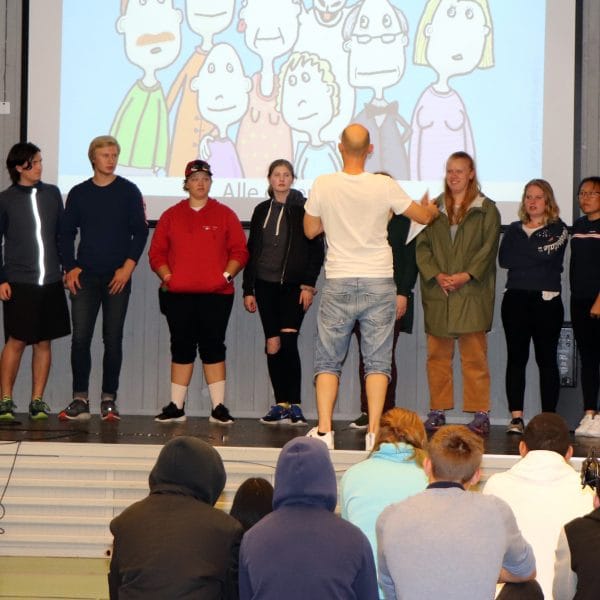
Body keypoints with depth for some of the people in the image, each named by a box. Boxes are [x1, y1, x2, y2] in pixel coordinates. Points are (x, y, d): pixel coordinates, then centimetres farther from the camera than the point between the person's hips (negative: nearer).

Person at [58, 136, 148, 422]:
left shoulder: (128, 191, 3)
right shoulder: (78, 193, 8)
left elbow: (140, 232, 1)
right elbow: (67, 233, 10)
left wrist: (128, 266, -9)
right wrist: (69, 267, -2)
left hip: (118, 277, -1)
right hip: (85, 276, 1)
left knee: (113, 339, 0)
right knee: (80, 337, -5)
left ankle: (109, 400, 6)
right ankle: (80, 399, 0)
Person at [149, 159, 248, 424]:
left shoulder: (225, 214, 8)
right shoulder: (171, 216, 11)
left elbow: (239, 250, 5)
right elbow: (156, 252, 9)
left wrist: (226, 275, -8)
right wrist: (167, 276, -5)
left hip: (215, 293, -1)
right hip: (178, 294, 1)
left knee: (213, 347, -1)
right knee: (181, 348, 5)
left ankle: (219, 407, 2)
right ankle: (176, 407, 10)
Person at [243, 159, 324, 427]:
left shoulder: (303, 209, 0)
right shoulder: (262, 211, 12)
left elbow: (316, 250, -3)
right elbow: (251, 251, 14)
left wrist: (308, 285, -11)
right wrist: (248, 289, 9)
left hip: (294, 284, -4)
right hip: (266, 284, 4)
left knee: (288, 341, -15)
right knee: (272, 344, 3)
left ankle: (294, 405, -9)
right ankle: (281, 405, 10)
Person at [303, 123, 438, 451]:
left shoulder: (323, 185, -6)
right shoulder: (384, 186, -6)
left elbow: (310, 230, 8)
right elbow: (424, 216, 9)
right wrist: (432, 209, 32)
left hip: (338, 284, 0)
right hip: (379, 283, 0)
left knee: (327, 361, 8)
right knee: (377, 361, 4)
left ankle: (323, 430, 2)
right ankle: (374, 432, -1)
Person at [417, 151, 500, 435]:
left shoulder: (486, 209, 5)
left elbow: (488, 248, -2)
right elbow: (422, 246, 7)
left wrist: (465, 275, -14)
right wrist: (436, 275, -8)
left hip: (471, 291, -3)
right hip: (437, 292, 3)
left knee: (474, 355, -5)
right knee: (437, 354, 5)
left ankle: (480, 413, -1)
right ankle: (437, 411, 11)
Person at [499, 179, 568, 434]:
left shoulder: (558, 229, 6)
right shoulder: (513, 230, 14)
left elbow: (548, 253, -13)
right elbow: (503, 259, -2)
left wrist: (521, 259, -4)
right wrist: (536, 259, -9)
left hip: (546, 300, -3)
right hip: (516, 299, 3)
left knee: (546, 359, 1)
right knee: (516, 357, -1)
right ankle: (516, 417, 0)